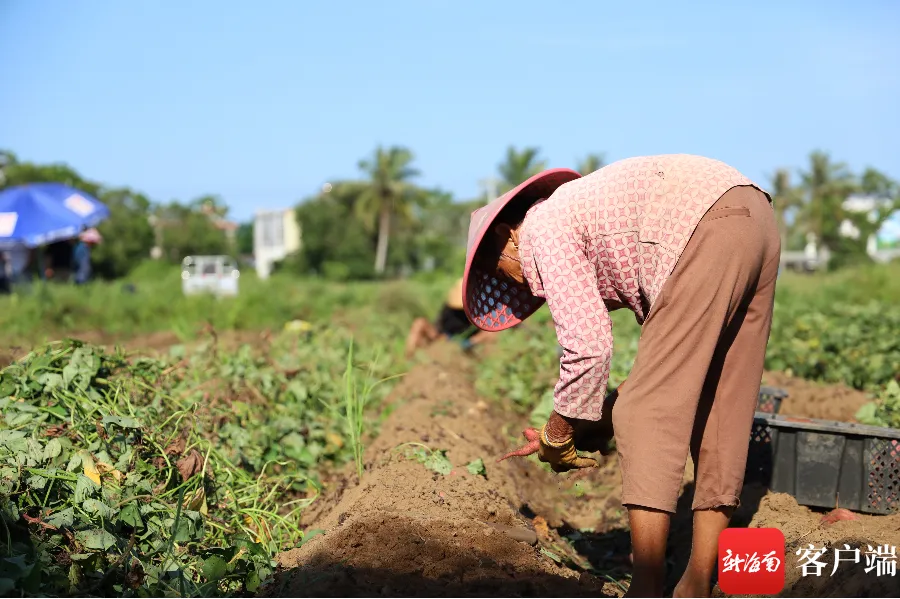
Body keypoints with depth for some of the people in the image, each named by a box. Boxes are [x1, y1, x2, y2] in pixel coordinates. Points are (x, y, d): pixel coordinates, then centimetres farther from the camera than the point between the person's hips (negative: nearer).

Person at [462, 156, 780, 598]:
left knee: (647, 414, -5)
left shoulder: (542, 231, 5)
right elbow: (671, 353, 28)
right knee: (719, 409, 12)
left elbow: (588, 346, -8)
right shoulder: (590, 215, 30)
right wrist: (598, 426, 24)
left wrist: (558, 434, 6)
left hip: (710, 230, -10)